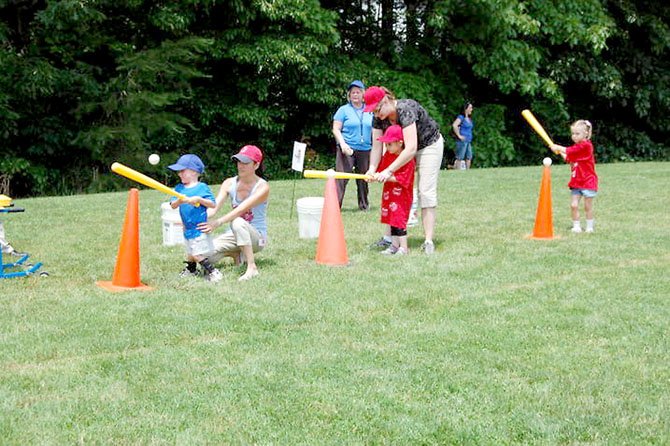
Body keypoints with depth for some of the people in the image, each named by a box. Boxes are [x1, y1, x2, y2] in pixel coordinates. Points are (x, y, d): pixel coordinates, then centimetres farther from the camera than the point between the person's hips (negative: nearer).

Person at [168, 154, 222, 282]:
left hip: (199, 227, -6)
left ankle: (212, 271, -3)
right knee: (190, 252, 20)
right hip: (187, 228, 6)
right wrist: (180, 200, -22)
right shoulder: (179, 188, 7)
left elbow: (213, 204, -11)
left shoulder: (202, 187, -9)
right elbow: (173, 205, -2)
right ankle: (191, 270, 40)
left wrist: (199, 199, -24)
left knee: (197, 254, -11)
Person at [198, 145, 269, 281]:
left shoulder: (262, 187, -15)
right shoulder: (229, 183, 1)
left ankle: (252, 268, -32)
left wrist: (218, 222, -43)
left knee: (237, 222, -38)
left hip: (257, 236, -5)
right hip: (234, 235, 5)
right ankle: (236, 254, 10)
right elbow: (214, 207, -10)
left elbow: (242, 209, -29)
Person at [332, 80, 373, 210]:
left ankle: (364, 205, 23)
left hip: (365, 150, 4)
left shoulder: (369, 111, 12)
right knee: (341, 178, -11)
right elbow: (336, 129, -3)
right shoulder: (344, 110, 1)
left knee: (363, 179, 11)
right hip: (347, 150, -4)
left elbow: (374, 130, 18)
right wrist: (343, 144, -17)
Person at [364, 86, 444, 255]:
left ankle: (428, 241, -12)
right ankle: (389, 237, 7)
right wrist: (372, 168, -33)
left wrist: (388, 171, -45)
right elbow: (377, 147, -14)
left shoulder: (405, 110, -36)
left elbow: (411, 149, -42)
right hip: (404, 149, 7)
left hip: (429, 145, -7)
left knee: (426, 191, -13)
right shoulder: (378, 119, -14)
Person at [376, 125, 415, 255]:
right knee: (392, 219, 12)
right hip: (389, 194, 8)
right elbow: (381, 169, 11)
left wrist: (386, 177, -24)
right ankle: (394, 245, 20)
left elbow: (402, 178, -21)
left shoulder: (408, 159, -17)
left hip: (402, 195, -8)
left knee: (399, 220, -9)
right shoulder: (387, 155, 6)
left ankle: (403, 247, -2)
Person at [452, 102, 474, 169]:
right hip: (462, 141, -9)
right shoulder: (461, 117, -10)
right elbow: (454, 125, -26)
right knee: (460, 158, -5)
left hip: (469, 141, 9)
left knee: (469, 158, 10)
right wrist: (459, 135, -21)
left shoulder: (469, 119, 14)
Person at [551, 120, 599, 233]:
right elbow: (569, 159, 18)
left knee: (587, 206, 2)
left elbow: (570, 151, -21)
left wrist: (558, 148, -8)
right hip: (576, 182, 7)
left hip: (588, 181, -7)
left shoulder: (585, 145, -16)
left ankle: (589, 227, 13)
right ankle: (576, 226, 8)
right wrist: (559, 152, 5)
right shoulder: (577, 147, 11)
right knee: (573, 205, 0)